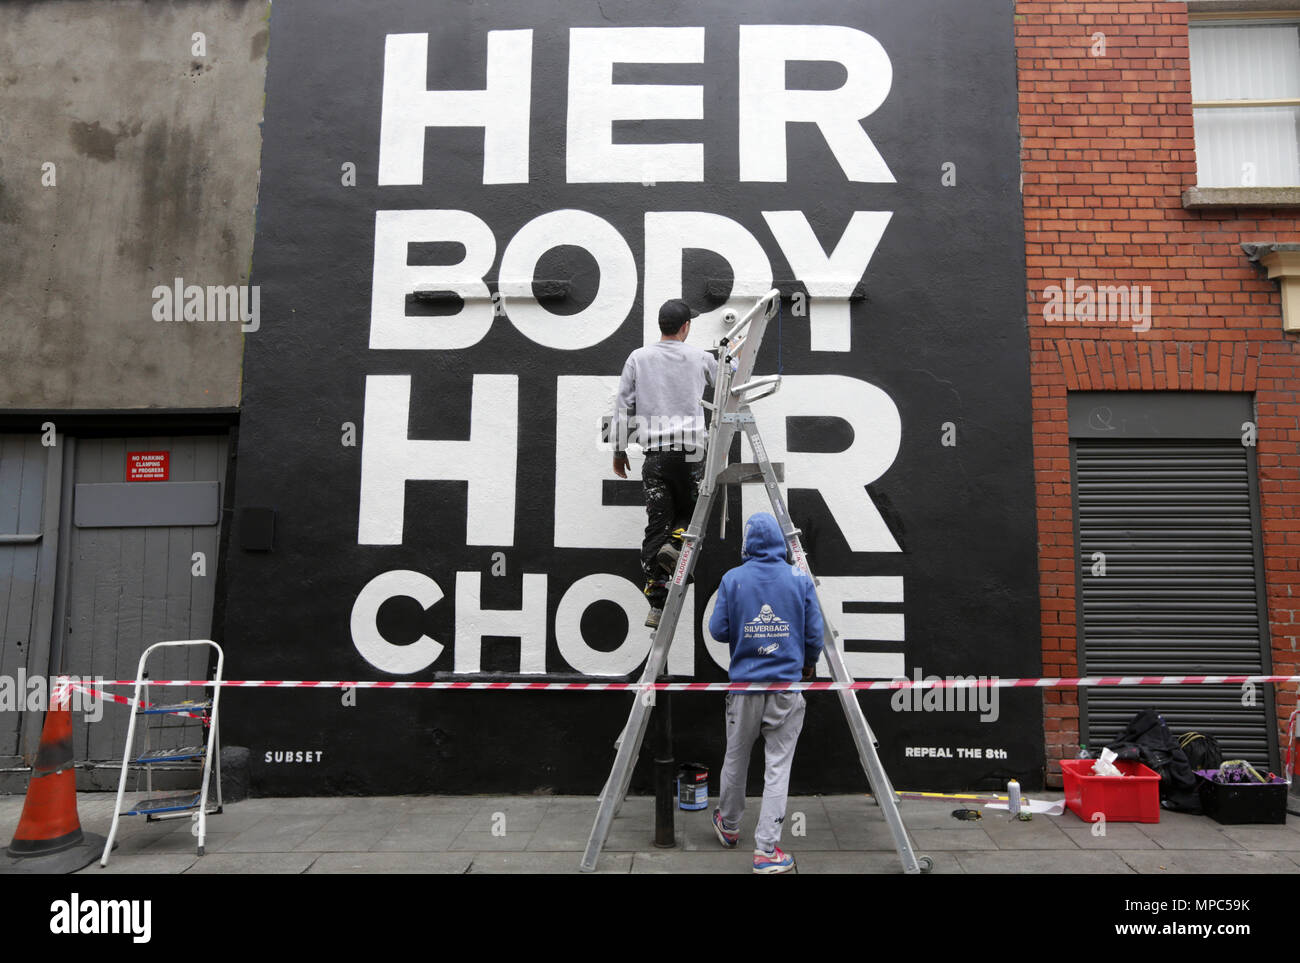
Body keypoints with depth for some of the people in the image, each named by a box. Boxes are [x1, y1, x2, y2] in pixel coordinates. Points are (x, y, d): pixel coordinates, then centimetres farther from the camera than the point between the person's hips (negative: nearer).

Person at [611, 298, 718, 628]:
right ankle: (675, 544, -15)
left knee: (656, 524, 4)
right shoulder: (700, 357, 7)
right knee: (690, 510, 18)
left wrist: (619, 450, 15)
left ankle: (658, 607, 2)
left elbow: (624, 407, 6)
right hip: (691, 450, -1)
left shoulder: (638, 358, 7)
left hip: (654, 452, 1)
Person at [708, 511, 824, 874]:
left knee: (736, 758, 18)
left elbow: (718, 631, -3)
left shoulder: (732, 579, -5)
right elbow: (815, 633, 0)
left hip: (744, 684, 1)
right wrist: (808, 664, 18)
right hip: (787, 684, -1)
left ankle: (728, 826, 38)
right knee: (778, 765, 3)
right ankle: (767, 849, 3)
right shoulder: (800, 579, -3)